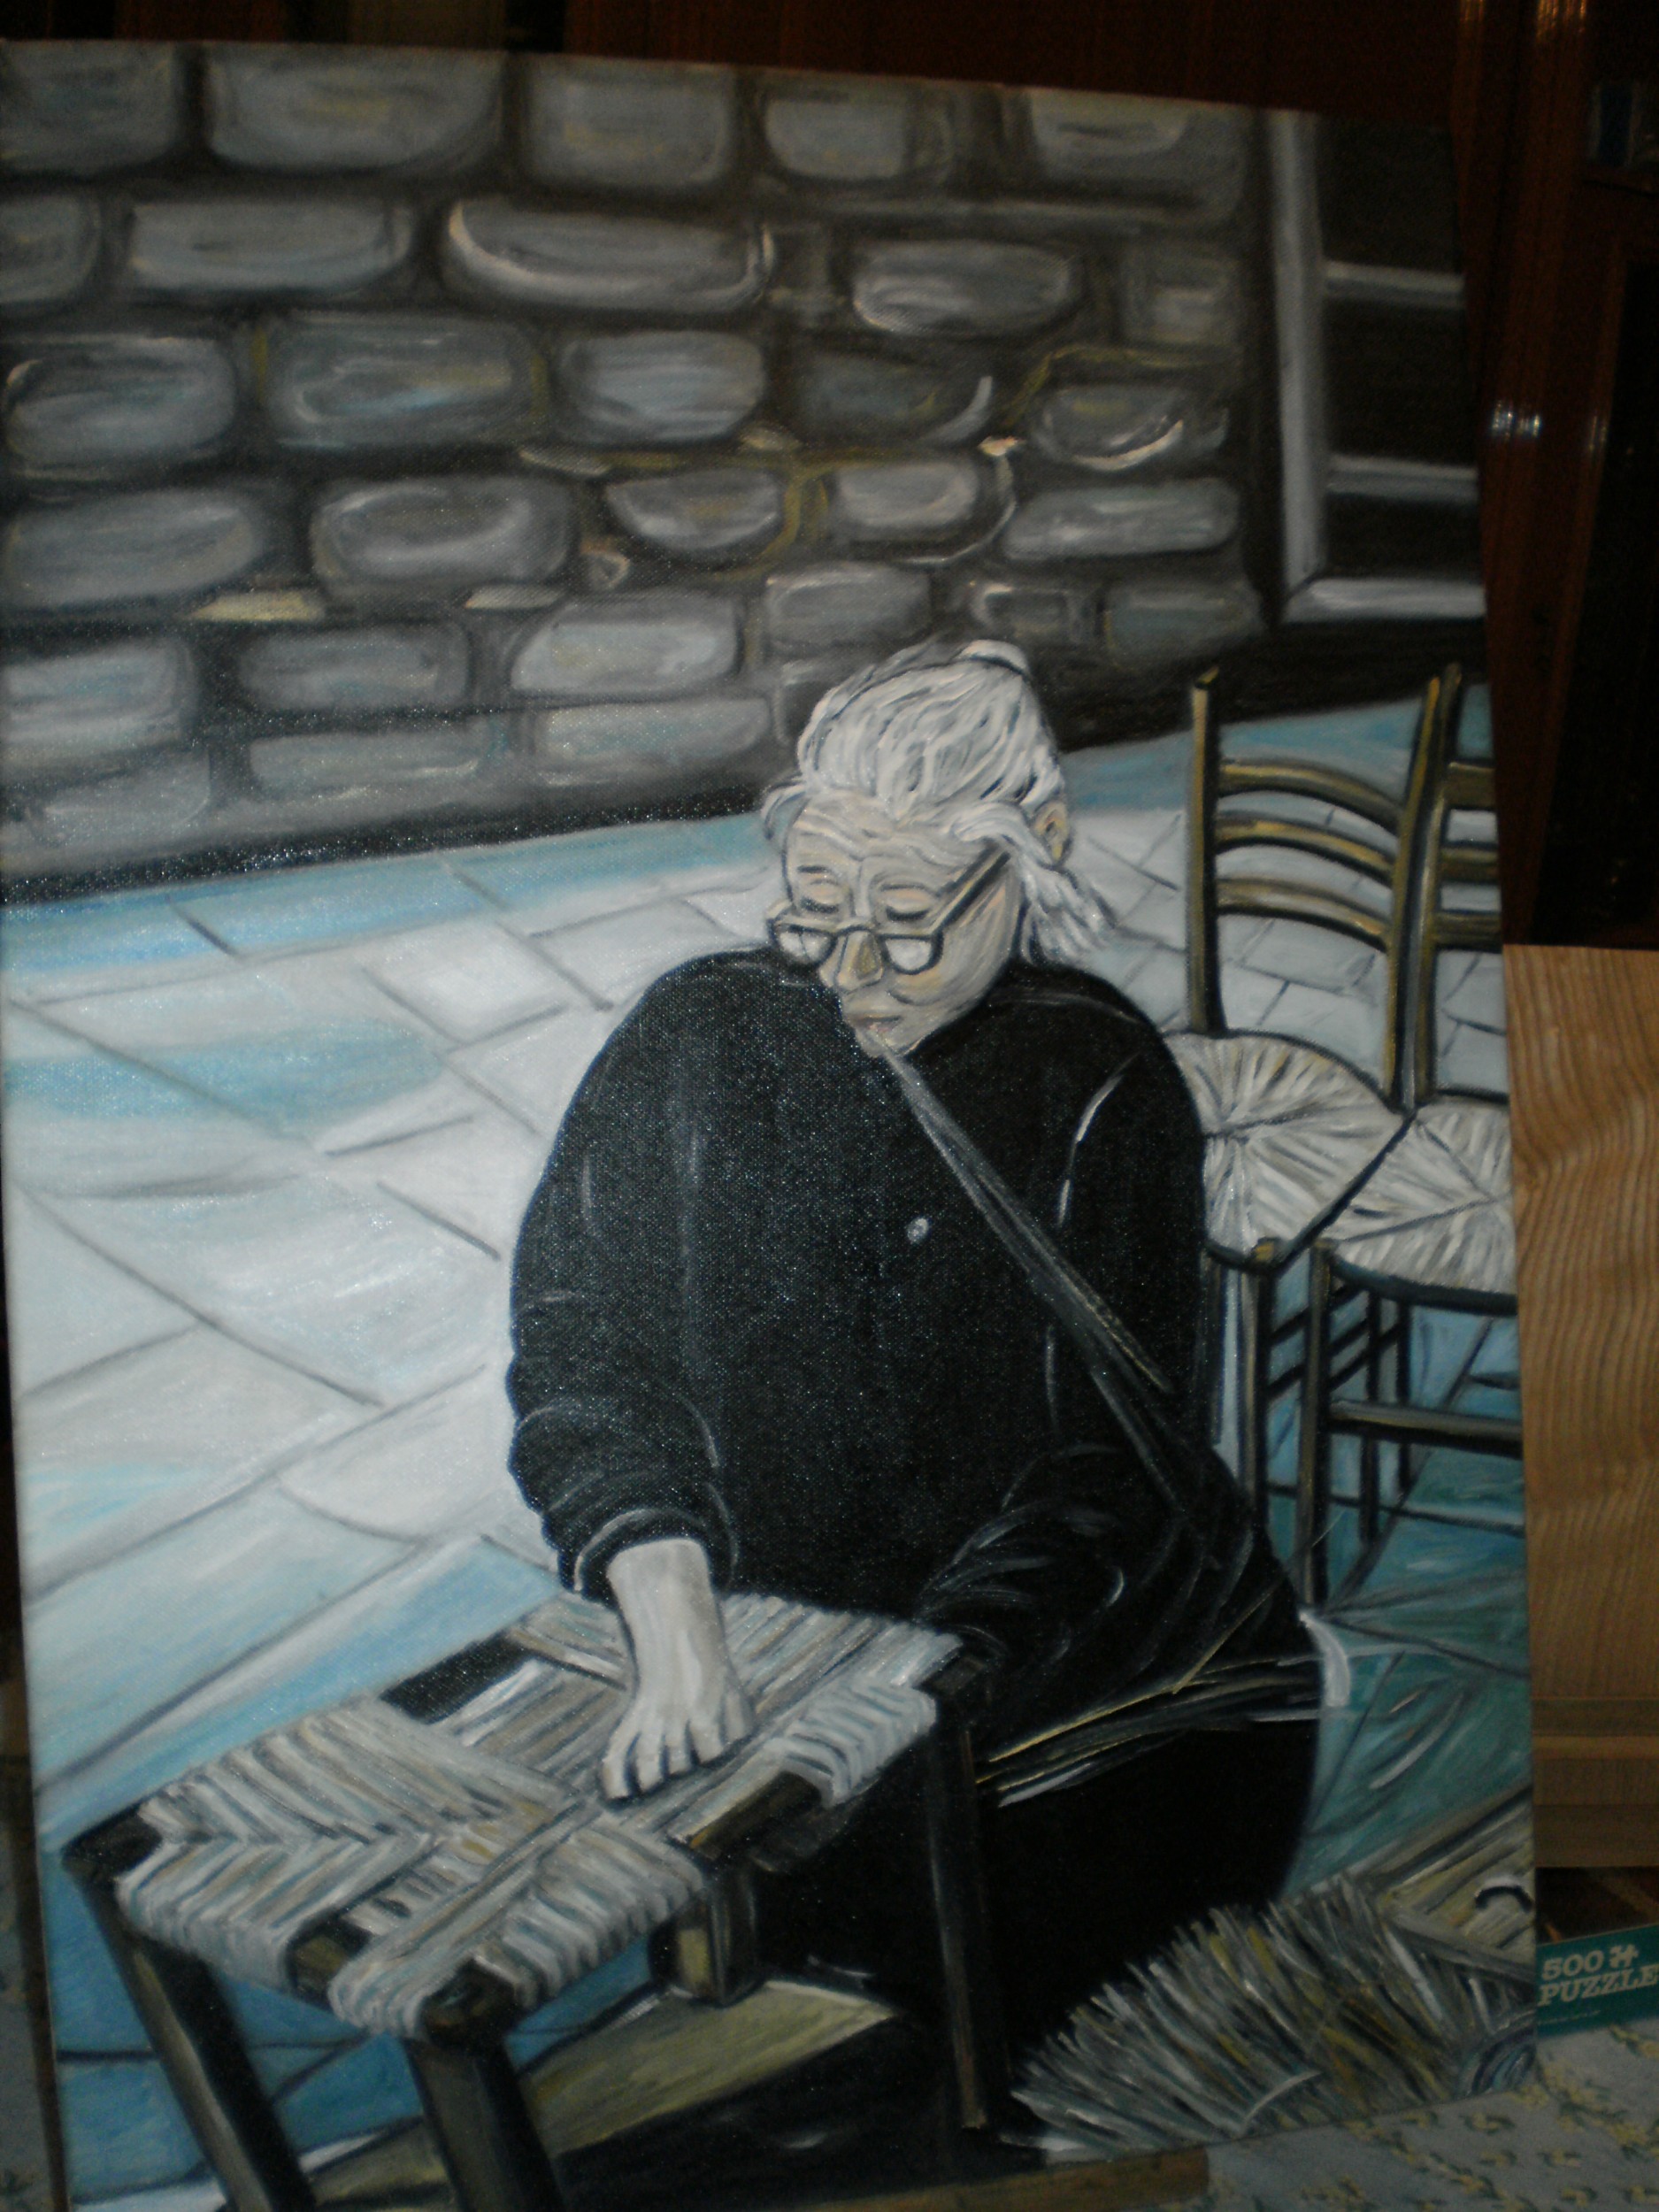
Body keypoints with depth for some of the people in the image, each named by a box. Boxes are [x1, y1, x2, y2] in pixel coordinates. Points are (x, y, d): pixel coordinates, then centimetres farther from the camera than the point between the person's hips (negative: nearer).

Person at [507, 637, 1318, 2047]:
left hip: (1065, 1633, -1)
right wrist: (677, 1637, -23)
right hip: (758, 1612, 2)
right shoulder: (699, 1043, -4)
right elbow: (582, 1357, -8)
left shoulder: (1102, 1087, -11)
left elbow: (1110, 1469, -13)